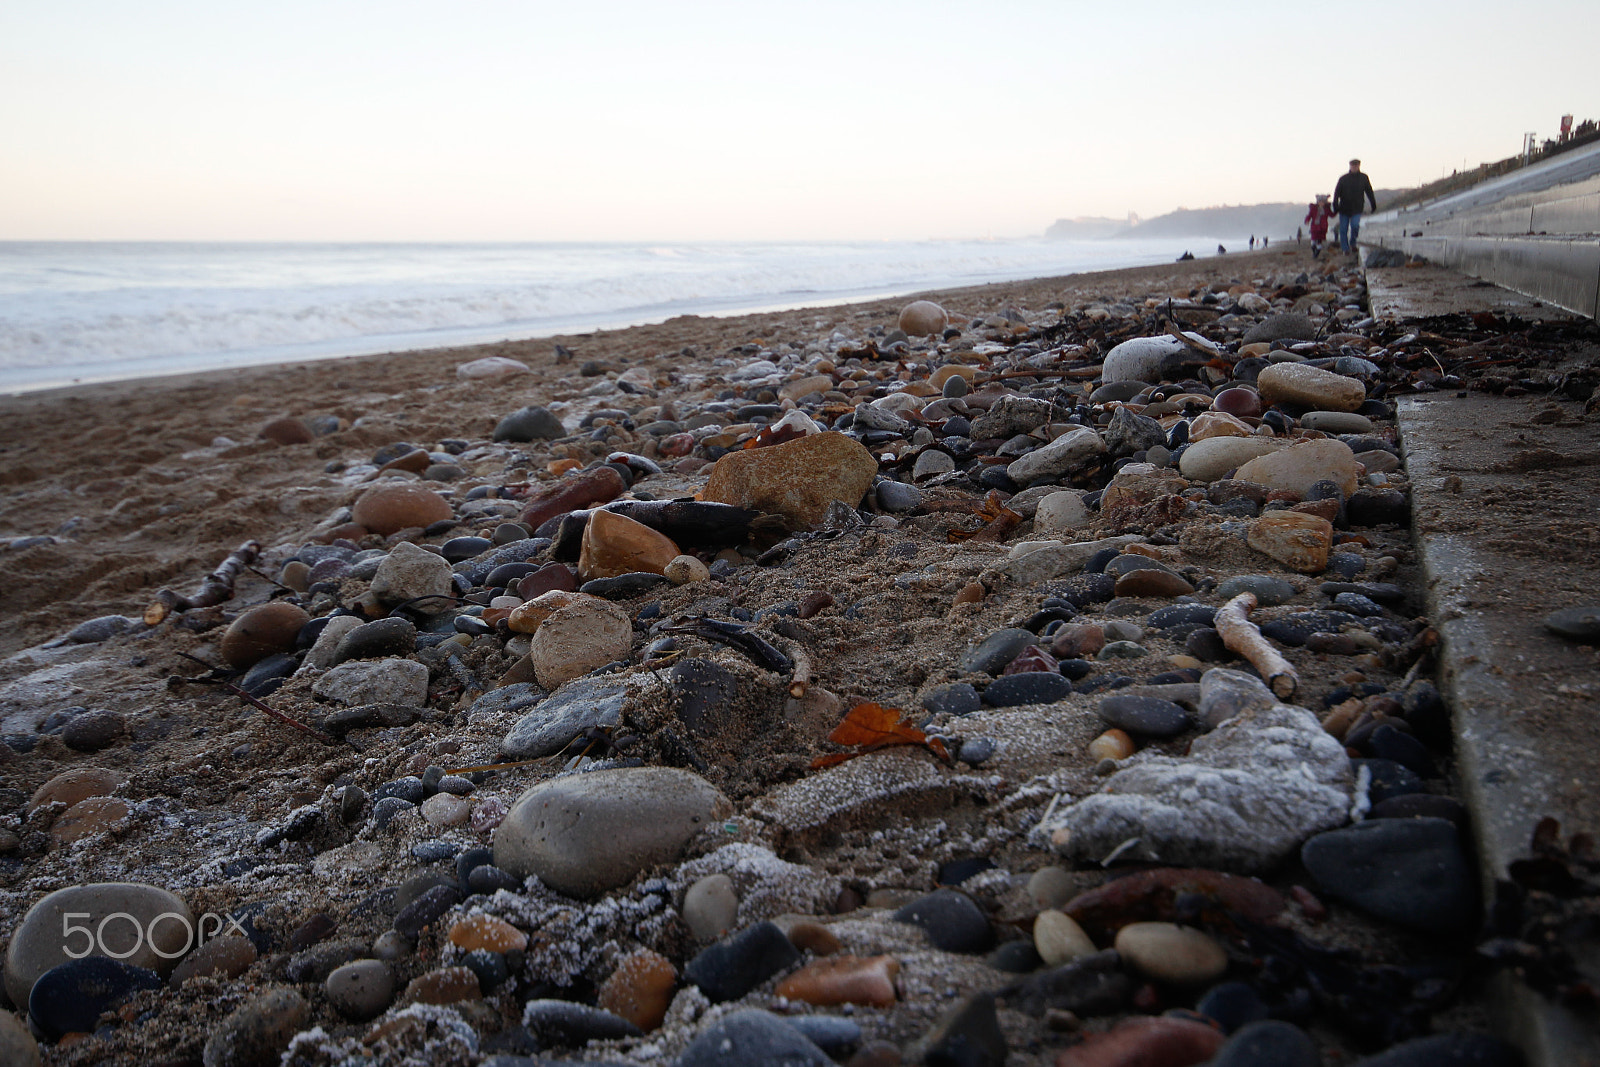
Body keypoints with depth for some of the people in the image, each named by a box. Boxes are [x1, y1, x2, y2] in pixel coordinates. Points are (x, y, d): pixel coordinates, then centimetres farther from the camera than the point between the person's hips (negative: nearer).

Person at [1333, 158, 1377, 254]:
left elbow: (1369, 192, 11)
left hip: (1357, 209, -1)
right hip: (1344, 209, 1)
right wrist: (1335, 206, -13)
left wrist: (1373, 205, 9)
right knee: (1343, 229, 2)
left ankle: (1353, 243, 4)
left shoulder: (1364, 178, 5)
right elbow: (1337, 192, -2)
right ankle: (1345, 248, 13)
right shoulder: (1343, 178, 1)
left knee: (1355, 225, -19)